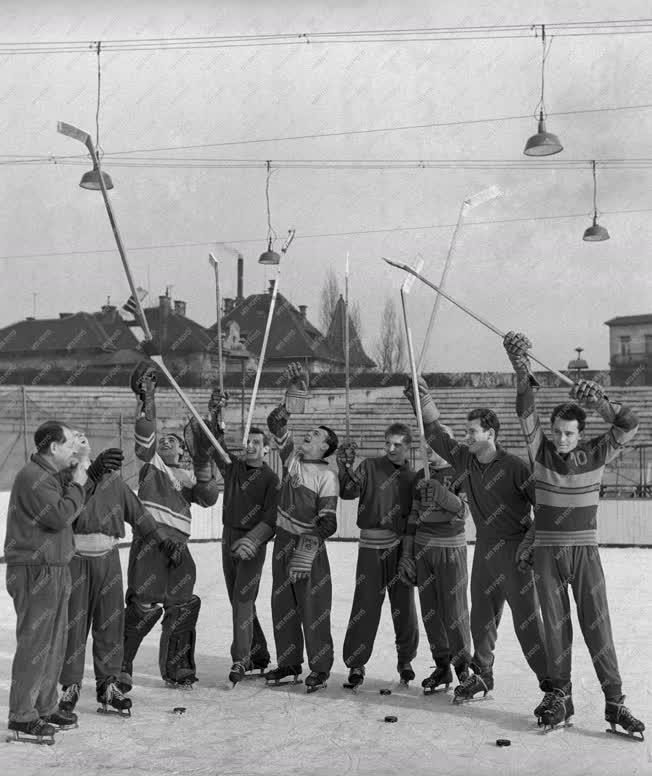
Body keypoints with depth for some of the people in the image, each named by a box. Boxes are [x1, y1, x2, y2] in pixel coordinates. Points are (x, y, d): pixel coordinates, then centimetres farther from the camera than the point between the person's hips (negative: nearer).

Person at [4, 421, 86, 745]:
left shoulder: (50, 476, 18)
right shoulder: (31, 477, -16)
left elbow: (68, 510, 18)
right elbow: (59, 515, -24)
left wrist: (78, 480, 9)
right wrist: (77, 485, -11)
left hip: (55, 571, 10)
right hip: (35, 573, -10)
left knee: (54, 645, 15)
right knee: (34, 645, -6)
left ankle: (45, 708, 26)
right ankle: (22, 718, 1)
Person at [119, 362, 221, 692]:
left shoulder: (190, 477, 24)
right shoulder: (152, 464, 14)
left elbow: (209, 498, 8)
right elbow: (144, 442, -4)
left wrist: (203, 465, -4)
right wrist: (147, 401, -15)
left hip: (178, 544, 5)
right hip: (149, 538, -5)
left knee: (182, 607, 8)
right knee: (144, 605, -14)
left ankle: (177, 668, 22)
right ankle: (119, 665, -4)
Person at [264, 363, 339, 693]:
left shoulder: (327, 477, -11)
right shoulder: (291, 457, 6)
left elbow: (327, 523, -15)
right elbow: (276, 422, 4)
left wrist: (304, 554, -23)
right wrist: (291, 389, -5)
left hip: (310, 546, -6)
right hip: (283, 540, 6)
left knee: (313, 609, -1)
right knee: (282, 606, 12)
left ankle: (319, 668, 8)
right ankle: (288, 663, 23)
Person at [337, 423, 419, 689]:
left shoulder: (412, 477, 8)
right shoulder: (370, 466, 3)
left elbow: (413, 520, 4)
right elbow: (348, 492, -9)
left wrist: (408, 555, -3)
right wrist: (345, 467, -25)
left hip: (400, 546, 2)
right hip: (371, 546, -2)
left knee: (404, 606, 6)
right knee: (365, 605, -2)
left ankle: (405, 660, 24)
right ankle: (356, 663, 10)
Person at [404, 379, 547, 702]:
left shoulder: (513, 466, -15)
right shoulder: (463, 459, 3)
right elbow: (435, 434, 12)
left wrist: (530, 543, -16)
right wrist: (423, 401, 3)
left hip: (514, 550, -6)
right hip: (484, 548, 6)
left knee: (527, 619, -7)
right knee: (481, 615, 14)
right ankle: (481, 675, 31)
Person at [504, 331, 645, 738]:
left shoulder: (595, 453, -3)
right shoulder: (542, 451, -3)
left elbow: (630, 427, -16)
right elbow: (526, 413, -17)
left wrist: (602, 403, -33)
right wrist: (523, 373, -32)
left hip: (585, 552, 0)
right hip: (547, 552, 1)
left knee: (598, 627, -1)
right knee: (556, 627, 6)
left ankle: (615, 703, 3)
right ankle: (559, 696, 16)